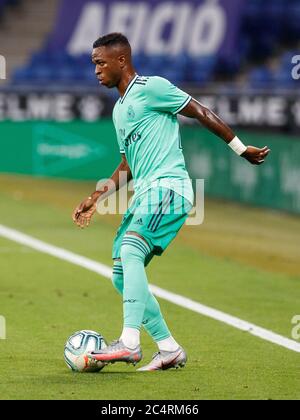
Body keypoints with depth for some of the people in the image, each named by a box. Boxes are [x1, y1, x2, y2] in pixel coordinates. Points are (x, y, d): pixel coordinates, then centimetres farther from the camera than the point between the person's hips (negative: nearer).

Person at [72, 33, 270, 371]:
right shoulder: (119, 110, 22)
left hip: (167, 187, -9)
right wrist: (96, 198, 20)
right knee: (121, 275, 3)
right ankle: (169, 349, 8)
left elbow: (202, 114, -1)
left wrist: (241, 149, 2)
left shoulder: (152, 88, -4)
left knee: (130, 249, -28)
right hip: (144, 193, 9)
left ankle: (129, 343, -36)